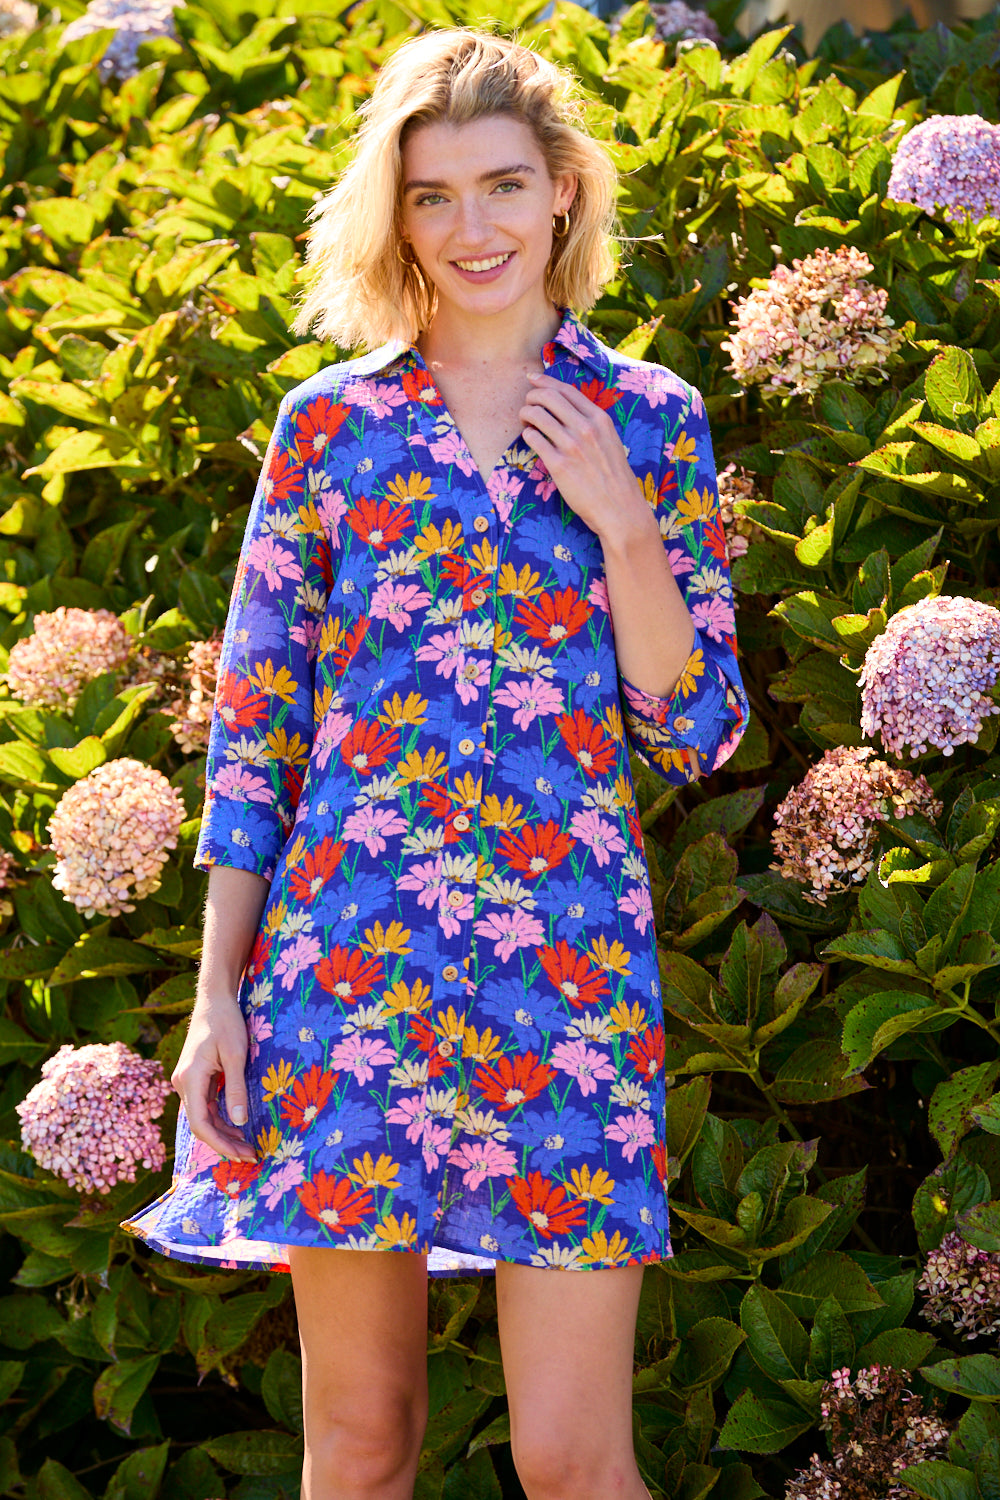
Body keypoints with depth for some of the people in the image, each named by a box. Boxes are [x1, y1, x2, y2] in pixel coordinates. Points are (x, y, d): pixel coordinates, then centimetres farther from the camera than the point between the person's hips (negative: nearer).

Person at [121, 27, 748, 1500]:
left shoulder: (650, 420, 7)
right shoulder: (331, 420, 6)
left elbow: (695, 736, 6)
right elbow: (255, 719, 7)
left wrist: (620, 521, -7)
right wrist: (216, 992, 2)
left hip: (569, 964, 0)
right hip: (347, 954, 1)